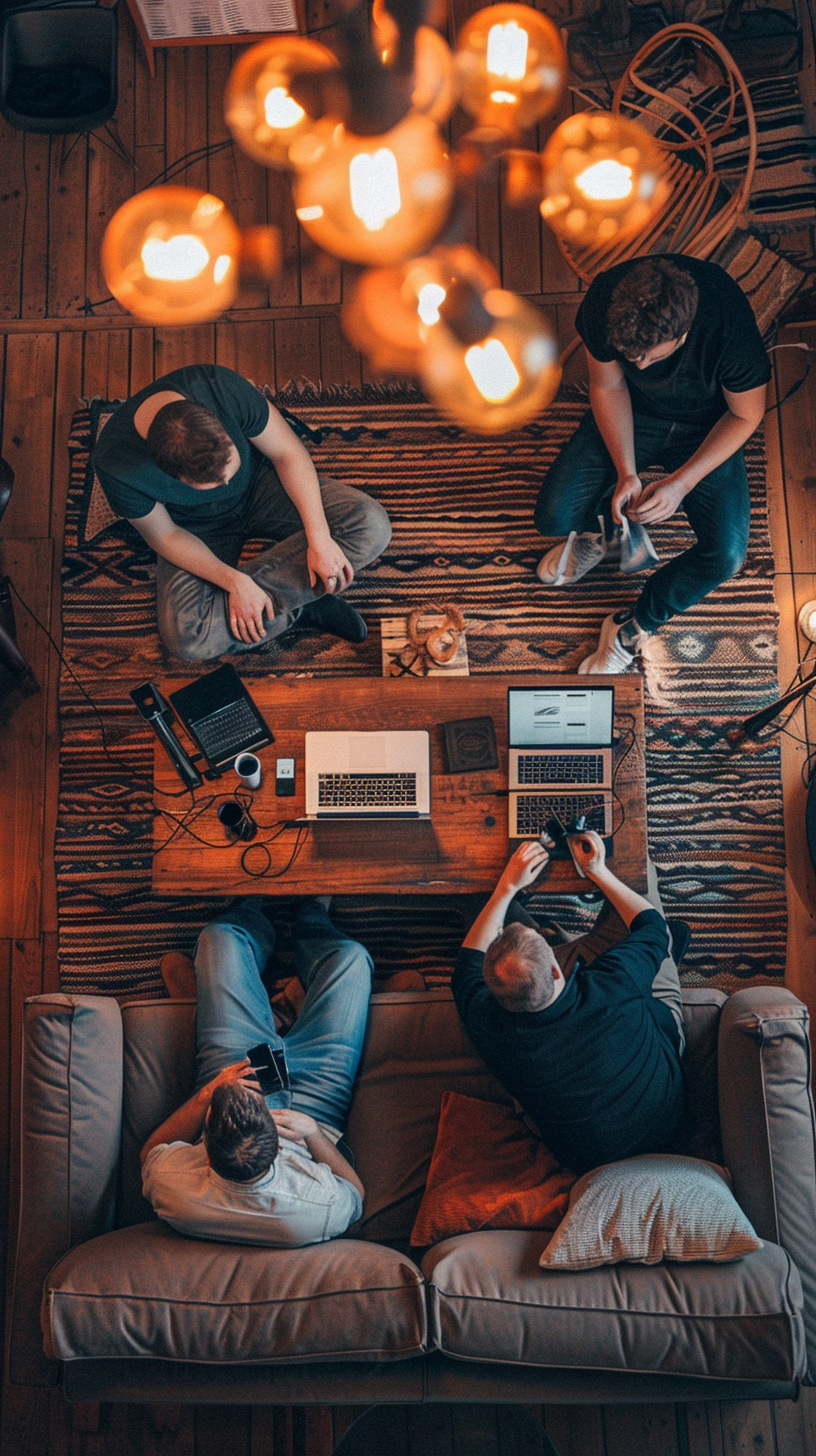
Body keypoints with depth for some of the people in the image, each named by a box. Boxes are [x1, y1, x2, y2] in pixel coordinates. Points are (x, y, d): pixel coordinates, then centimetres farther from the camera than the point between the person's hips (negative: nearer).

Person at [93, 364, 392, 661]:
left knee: (372, 526, -23)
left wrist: (320, 539, -27)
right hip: (198, 530, -1)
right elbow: (164, 535, -16)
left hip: (260, 483, 2)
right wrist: (235, 582, -27)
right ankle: (299, 601, -10)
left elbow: (288, 453, -19)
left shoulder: (222, 387, -31)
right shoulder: (114, 465, -32)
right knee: (187, 638, -28)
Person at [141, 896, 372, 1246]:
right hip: (313, 1106, -1)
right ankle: (311, 919, 44)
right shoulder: (320, 1207, -46)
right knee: (351, 958, 4)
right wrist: (313, 1132, -34)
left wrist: (204, 1097, -32)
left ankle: (252, 909, 45)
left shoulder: (171, 1183, -43)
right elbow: (356, 1193, -19)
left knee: (220, 937, 4)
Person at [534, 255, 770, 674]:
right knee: (553, 517, -16)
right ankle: (603, 527, 21)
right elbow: (608, 387, -10)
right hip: (632, 415, 2)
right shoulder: (604, 301, -28)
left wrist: (682, 481, -24)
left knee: (726, 554, -23)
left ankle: (637, 623, 3)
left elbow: (745, 415, -16)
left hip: (707, 429, -2)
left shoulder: (730, 329, -35)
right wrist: (626, 472, -20)